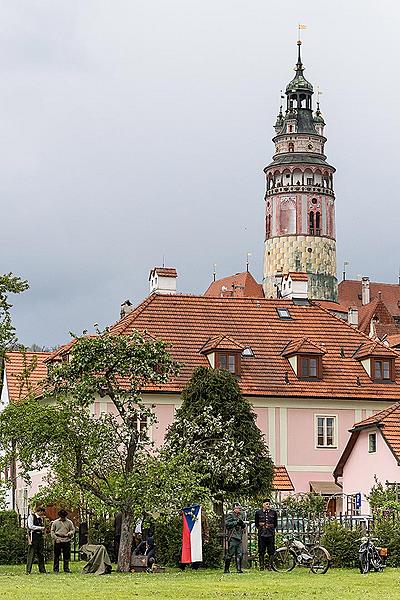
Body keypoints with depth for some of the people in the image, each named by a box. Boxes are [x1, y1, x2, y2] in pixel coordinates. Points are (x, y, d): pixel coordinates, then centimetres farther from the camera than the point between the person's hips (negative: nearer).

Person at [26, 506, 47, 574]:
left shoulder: (41, 518, 19)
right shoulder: (31, 516, -2)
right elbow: (30, 526, -13)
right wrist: (40, 528, -11)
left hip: (40, 537, 7)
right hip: (33, 537, -7)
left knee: (41, 554, 7)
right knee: (31, 554, -8)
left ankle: (42, 570, 12)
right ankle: (28, 571, -8)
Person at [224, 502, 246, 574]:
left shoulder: (240, 516, 19)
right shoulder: (230, 515, -4)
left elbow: (243, 526, 26)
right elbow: (227, 524, -16)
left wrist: (242, 524, 3)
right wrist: (236, 522, -17)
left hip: (239, 537, 8)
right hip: (233, 537, -8)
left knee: (240, 554, 3)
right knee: (230, 553, -6)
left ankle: (239, 569, 7)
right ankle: (226, 569, 0)